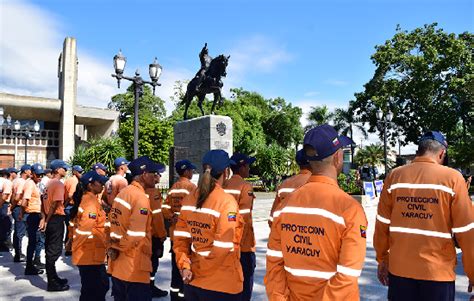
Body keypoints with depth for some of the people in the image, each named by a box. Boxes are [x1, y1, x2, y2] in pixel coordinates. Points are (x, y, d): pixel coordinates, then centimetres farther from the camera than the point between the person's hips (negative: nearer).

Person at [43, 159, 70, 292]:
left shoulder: (50, 183, 13)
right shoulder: (58, 183, -15)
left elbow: (46, 201, 14)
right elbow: (55, 203, -22)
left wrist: (45, 218, 14)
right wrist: (47, 220, -14)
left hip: (50, 219, 10)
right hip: (56, 219, -10)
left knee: (50, 250, 16)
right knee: (54, 251, -3)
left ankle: (53, 278, 30)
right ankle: (52, 283, 5)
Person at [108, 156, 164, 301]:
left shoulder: (122, 193, 9)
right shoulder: (141, 198, -18)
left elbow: (114, 224, 12)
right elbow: (136, 237, -23)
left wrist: (115, 248, 8)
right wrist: (119, 249, -8)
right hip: (134, 270, -9)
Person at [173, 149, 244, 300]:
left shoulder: (189, 199, 0)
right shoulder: (226, 201, -18)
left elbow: (180, 238, 1)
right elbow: (224, 248, -20)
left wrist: (185, 266, 1)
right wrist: (204, 267, -8)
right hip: (221, 285, -5)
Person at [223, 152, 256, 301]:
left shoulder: (223, 186, 6)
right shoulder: (245, 186, -13)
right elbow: (244, 218, -18)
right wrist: (250, 242, -9)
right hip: (244, 244, -7)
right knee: (244, 284, 7)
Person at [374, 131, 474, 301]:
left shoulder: (394, 176, -2)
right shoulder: (452, 178, -8)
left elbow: (382, 225, 3)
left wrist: (382, 259, 14)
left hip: (399, 269, 2)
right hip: (437, 272, -2)